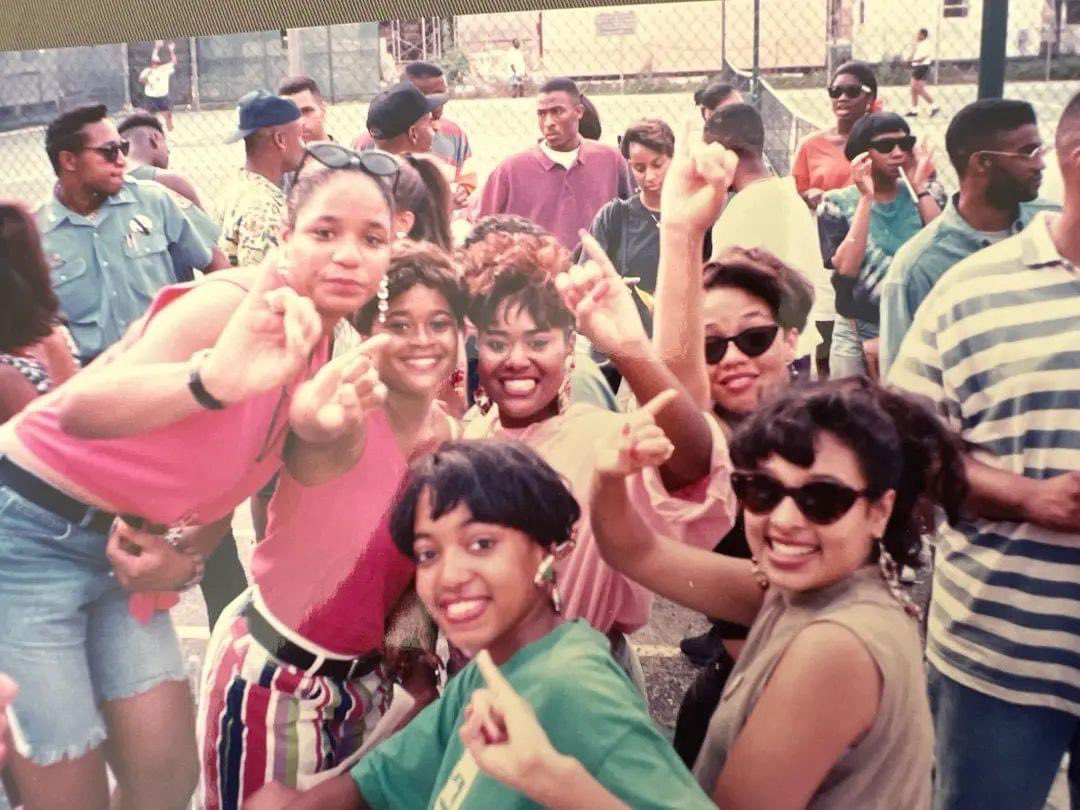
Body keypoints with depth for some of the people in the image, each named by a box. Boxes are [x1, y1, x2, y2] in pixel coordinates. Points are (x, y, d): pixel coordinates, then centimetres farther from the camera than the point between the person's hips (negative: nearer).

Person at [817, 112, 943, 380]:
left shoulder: (926, 194, 3)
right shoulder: (839, 203, -2)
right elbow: (846, 268, -16)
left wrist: (920, 187, -11)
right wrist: (866, 198, -16)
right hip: (857, 338, -1)